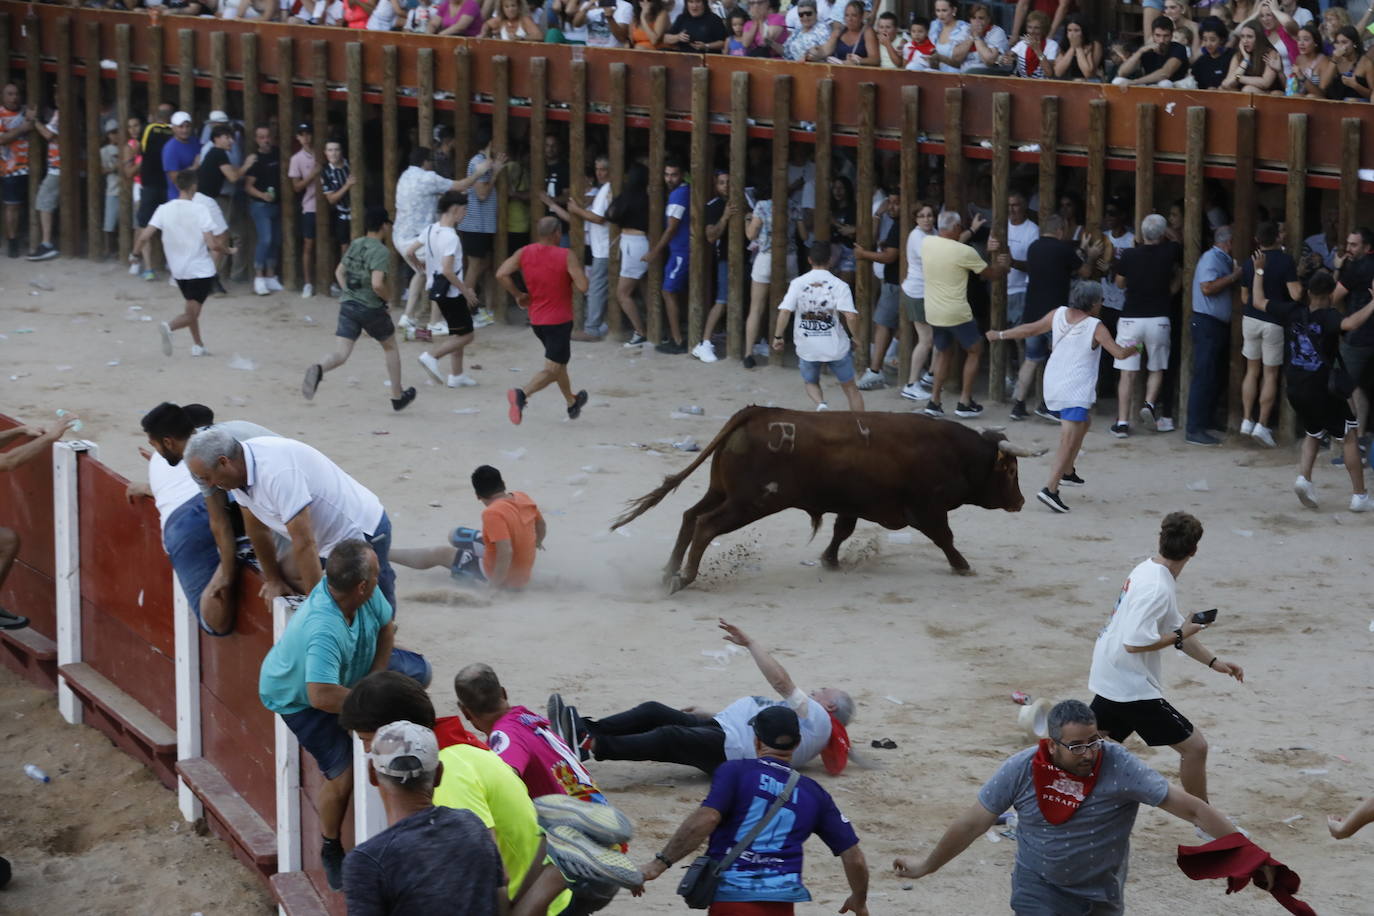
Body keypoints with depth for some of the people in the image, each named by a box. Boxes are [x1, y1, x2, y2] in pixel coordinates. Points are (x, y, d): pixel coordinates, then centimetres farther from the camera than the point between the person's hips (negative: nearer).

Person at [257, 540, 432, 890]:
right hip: (300, 697, -8)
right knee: (343, 775, -15)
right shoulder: (324, 630, -48)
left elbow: (386, 625, -4)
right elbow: (321, 695, -55)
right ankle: (330, 851, 14)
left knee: (419, 672, 10)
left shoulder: (366, 595, -25)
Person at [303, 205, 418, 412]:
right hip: (371, 308, -5)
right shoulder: (381, 252, -14)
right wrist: (388, 295, -6)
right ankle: (397, 397, 30)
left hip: (348, 304, 5)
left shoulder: (355, 245, 8)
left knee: (340, 355, -4)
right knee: (390, 347, 21)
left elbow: (339, 272, 18)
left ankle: (318, 370, -39)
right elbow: (377, 284, -25)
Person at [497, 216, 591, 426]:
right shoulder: (567, 256, -16)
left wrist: (518, 295, 1)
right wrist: (578, 270, 0)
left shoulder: (524, 253, -3)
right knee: (552, 370, -5)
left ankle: (572, 403, 43)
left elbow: (501, 274, -12)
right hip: (559, 321, -6)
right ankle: (522, 395, -30)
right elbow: (582, 287, -21)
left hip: (536, 320, 6)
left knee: (559, 362, 26)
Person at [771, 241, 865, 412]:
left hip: (807, 347, 1)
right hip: (835, 346, -1)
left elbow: (785, 311, -11)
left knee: (810, 382, 23)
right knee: (850, 387, 16)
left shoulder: (798, 283, -3)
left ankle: (820, 404, -6)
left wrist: (778, 337, 0)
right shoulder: (839, 285, -7)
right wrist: (856, 337, -1)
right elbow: (851, 316, -17)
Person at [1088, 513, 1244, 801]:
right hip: (1132, 687, -10)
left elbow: (1176, 629, 16)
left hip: (1110, 679, 10)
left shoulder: (1149, 570, 8)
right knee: (1195, 747, -4)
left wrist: (1213, 661, 11)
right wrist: (1179, 635, -18)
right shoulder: (1157, 588, -23)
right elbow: (1135, 642, -30)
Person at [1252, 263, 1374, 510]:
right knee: (1349, 438, 9)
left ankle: (1304, 477, 2)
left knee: (1313, 434, 26)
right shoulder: (1328, 317, -13)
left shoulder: (1292, 313, 2)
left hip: (1296, 390, 5)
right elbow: (1350, 323, -36)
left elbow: (1259, 301, 14)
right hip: (1323, 391, -5)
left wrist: (1259, 271, 24)